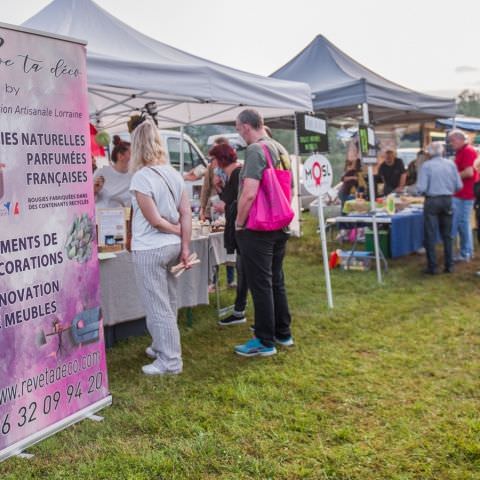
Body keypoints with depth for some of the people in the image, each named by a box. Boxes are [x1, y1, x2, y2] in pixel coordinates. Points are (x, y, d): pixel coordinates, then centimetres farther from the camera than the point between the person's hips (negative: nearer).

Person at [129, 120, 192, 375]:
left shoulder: (141, 177, -16)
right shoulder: (173, 173, 5)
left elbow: (155, 220, -17)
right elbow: (186, 213, 2)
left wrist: (179, 231, -1)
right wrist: (185, 247, 4)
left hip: (150, 249, -8)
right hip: (173, 246, 8)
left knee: (157, 306, 2)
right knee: (167, 303, 20)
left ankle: (170, 361, 9)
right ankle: (161, 347, 36)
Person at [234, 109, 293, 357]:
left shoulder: (255, 150, -16)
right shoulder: (281, 150, 10)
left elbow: (249, 194, -24)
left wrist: (239, 223, -12)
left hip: (257, 229, -9)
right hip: (280, 227, 9)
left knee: (260, 285, -1)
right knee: (276, 281, 17)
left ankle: (265, 342, 6)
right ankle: (283, 333, 26)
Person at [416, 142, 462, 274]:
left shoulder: (426, 166, -10)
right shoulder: (451, 164, -1)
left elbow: (421, 188, -15)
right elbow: (459, 186, 0)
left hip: (432, 201, -3)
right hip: (447, 200, 3)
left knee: (430, 235, 4)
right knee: (447, 235, 13)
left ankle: (432, 267, 4)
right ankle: (449, 265, 15)